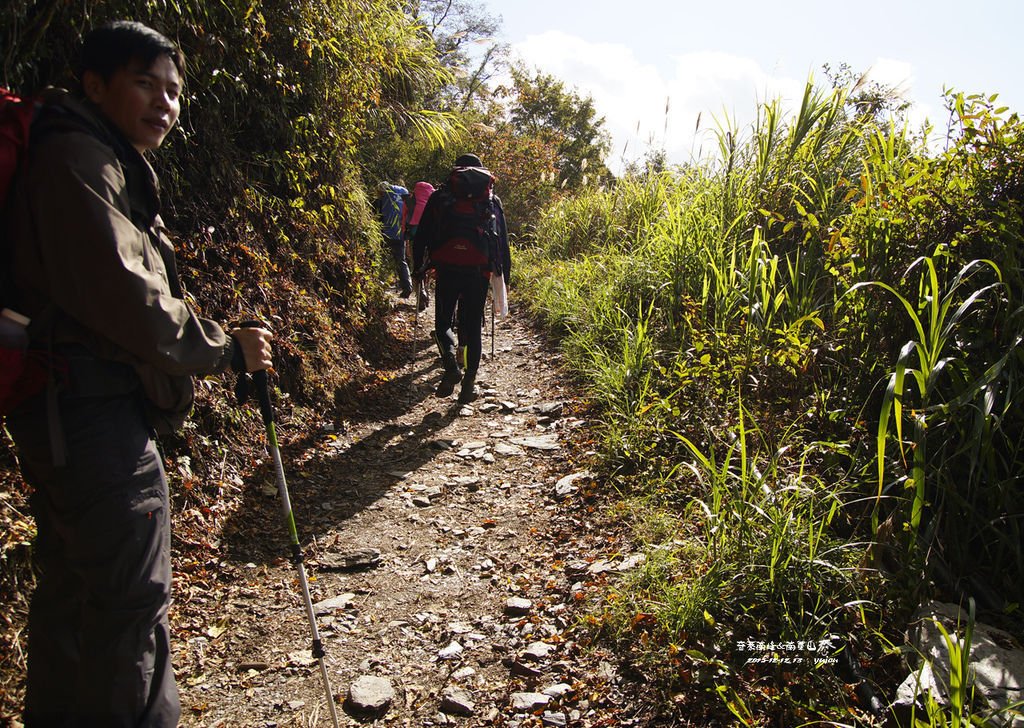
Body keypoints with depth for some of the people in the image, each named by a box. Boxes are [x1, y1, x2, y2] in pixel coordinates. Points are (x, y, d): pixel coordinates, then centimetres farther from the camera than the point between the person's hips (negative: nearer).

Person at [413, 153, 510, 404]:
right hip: (479, 270, 1)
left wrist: (419, 267, 12)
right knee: (473, 325, 9)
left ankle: (451, 365, -15)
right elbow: (503, 239, 15)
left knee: (443, 321, 11)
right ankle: (470, 381, 4)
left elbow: (422, 235, 8)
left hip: (447, 268, -1)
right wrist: (505, 273, 19)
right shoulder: (493, 200, 15)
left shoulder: (440, 196, 11)